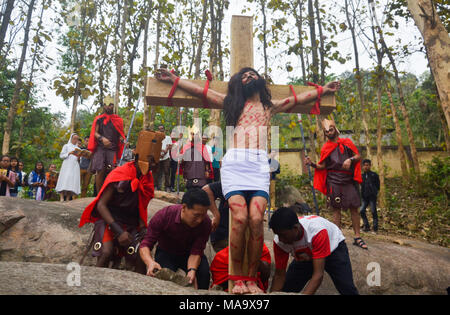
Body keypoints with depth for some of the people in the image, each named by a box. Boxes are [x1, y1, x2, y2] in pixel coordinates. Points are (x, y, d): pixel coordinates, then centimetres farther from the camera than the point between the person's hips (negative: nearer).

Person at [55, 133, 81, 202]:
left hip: (75, 166, 3)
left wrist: (79, 157, 1)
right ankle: (61, 198, -20)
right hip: (67, 165, -3)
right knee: (64, 180, -16)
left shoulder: (78, 148, 24)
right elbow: (61, 155, 4)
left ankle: (68, 199, -11)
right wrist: (69, 153, -9)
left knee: (73, 181, -9)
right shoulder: (66, 146, 15)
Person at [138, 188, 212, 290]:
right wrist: (150, 262, -48)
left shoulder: (205, 223, -27)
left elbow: (196, 252, -22)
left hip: (189, 254, 1)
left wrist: (192, 270, -42)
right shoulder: (163, 216, -29)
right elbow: (145, 244, -27)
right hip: (166, 253, 0)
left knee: (204, 272, -28)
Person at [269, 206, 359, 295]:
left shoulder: (317, 231, -43)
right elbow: (279, 275, -18)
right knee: (286, 289, -6)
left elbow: (318, 274, -42)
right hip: (306, 256, 3)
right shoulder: (279, 241, -29)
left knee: (348, 289, -20)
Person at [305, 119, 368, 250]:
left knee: (354, 208, 0)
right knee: (336, 209, 0)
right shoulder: (325, 148, 9)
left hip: (349, 180, 1)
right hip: (334, 182, 0)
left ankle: (357, 237, 9)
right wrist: (311, 164, -11)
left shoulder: (347, 142, 9)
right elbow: (322, 166, 7)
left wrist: (350, 159, -12)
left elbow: (358, 156, 9)